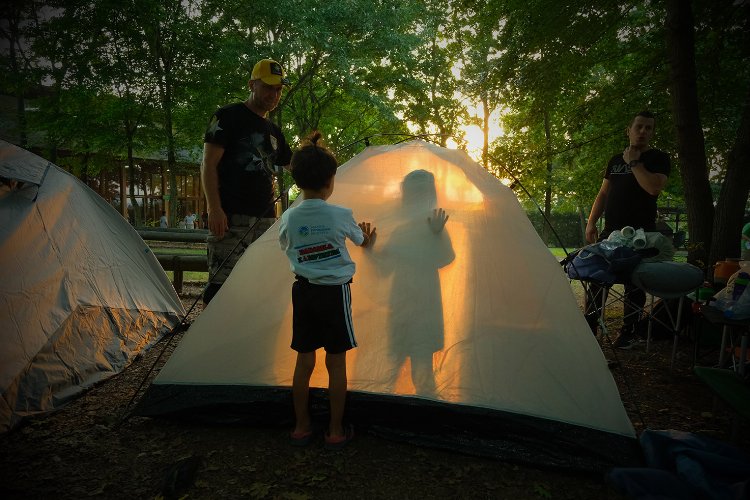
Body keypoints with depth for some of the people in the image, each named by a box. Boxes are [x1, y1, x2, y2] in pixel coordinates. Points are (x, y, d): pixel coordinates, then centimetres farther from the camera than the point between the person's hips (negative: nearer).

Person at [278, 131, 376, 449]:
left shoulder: (288, 218, -3)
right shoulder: (341, 216, -10)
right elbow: (361, 241, 11)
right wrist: (368, 238, 34)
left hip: (302, 291, 3)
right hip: (334, 293, -3)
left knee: (304, 360, 12)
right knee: (336, 362, 7)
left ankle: (301, 428, 25)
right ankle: (335, 432, 18)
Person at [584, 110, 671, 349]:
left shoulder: (658, 158, 0)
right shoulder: (616, 160, 15)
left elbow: (654, 187, -19)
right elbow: (603, 194, 16)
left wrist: (634, 162, -12)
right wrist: (591, 222, 8)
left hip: (640, 233, -5)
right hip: (611, 231, 5)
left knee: (634, 282, 1)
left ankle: (630, 333, 13)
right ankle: (588, 327, 12)